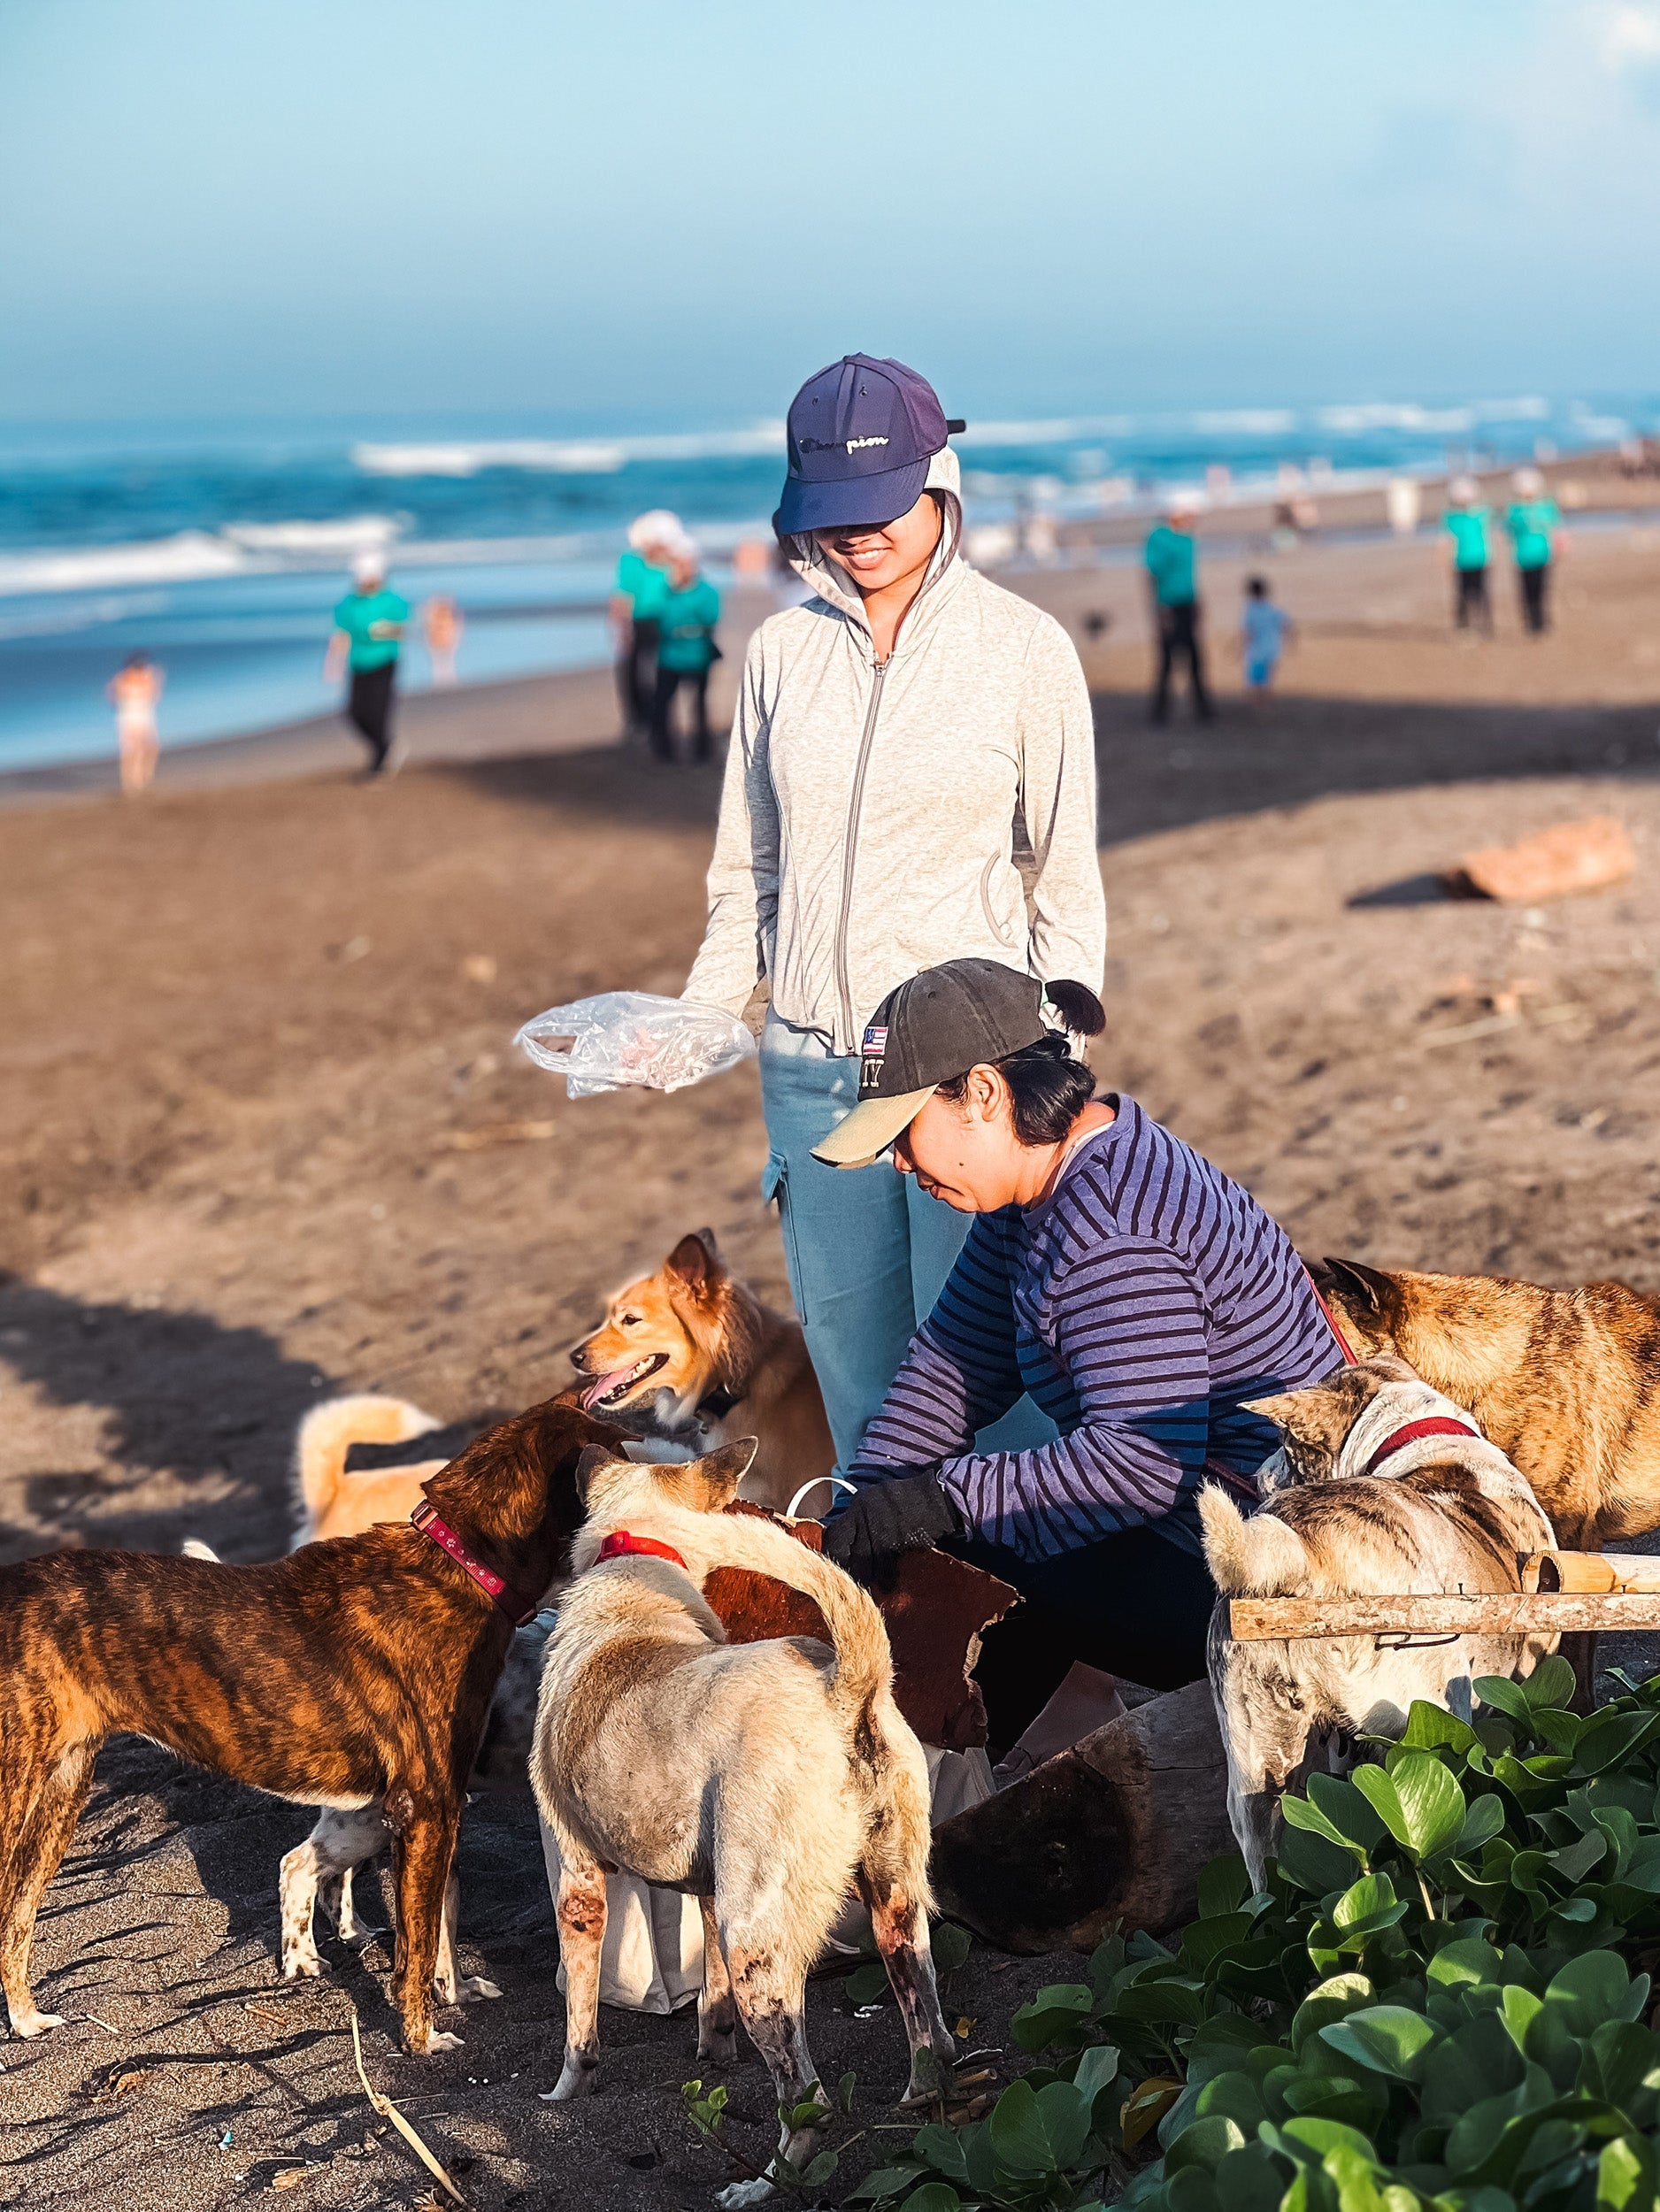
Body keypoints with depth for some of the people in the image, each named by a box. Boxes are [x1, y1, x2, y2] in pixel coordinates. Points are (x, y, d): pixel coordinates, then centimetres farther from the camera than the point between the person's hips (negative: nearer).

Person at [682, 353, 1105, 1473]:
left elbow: (1068, 885, 1)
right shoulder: (782, 652, 7)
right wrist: (695, 1017, 0)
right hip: (813, 1074, 4)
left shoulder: (1025, 648, -2)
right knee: (855, 1375, 9)